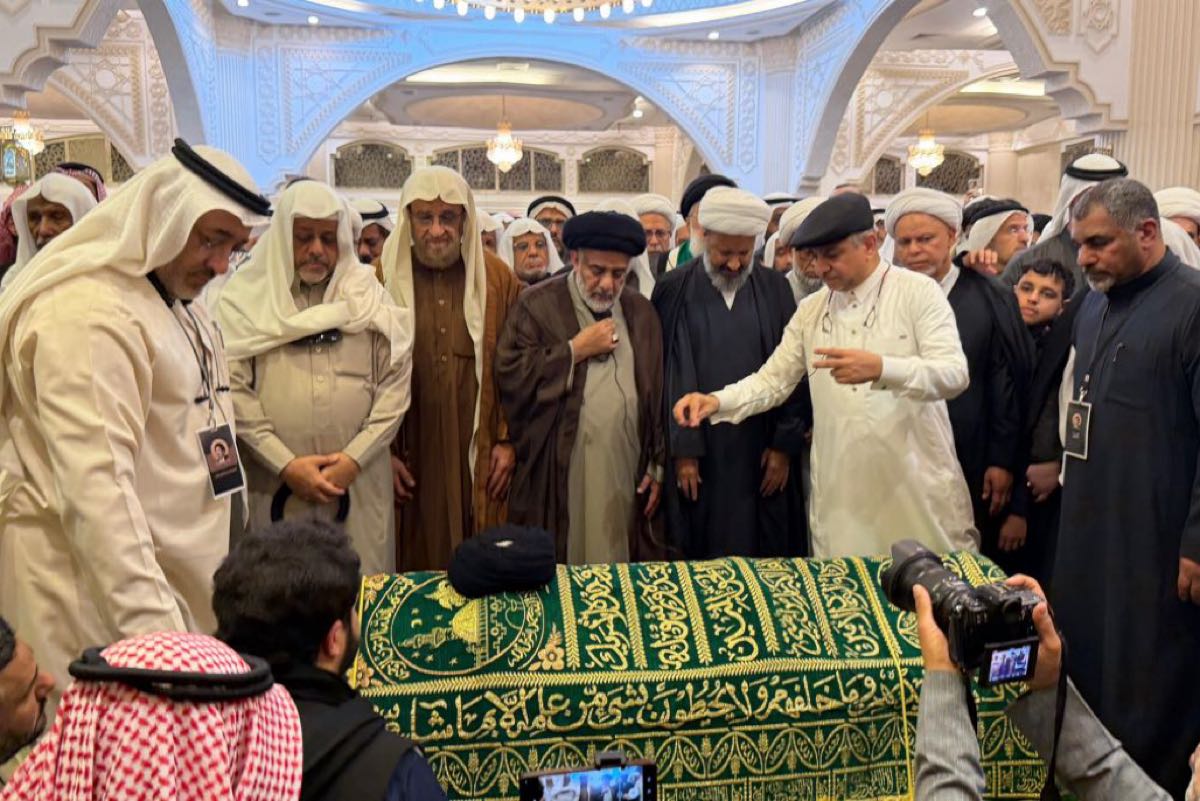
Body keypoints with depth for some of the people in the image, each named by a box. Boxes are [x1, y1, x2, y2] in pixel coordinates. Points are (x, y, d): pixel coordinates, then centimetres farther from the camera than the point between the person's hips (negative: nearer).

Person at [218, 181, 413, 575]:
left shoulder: (370, 296, 8)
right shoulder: (245, 298, 4)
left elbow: (396, 383, 2)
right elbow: (233, 388, -4)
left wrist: (354, 458, -7)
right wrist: (285, 464, -11)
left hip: (360, 482, 1)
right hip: (273, 484, -1)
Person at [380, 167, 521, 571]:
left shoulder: (497, 277, 3)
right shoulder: (384, 279, 0)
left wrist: (508, 439, 0)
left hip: (481, 457, 1)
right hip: (410, 459, 0)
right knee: (416, 559, 8)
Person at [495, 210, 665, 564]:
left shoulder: (641, 312, 11)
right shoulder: (538, 304, -1)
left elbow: (657, 394, 12)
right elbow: (509, 376, -13)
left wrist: (656, 465, 9)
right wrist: (575, 350, -11)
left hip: (625, 479, 3)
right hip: (556, 478, -3)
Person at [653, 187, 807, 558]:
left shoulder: (774, 288, 5)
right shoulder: (673, 290, 0)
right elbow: (668, 376, -2)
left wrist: (785, 445, 0)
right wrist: (681, 450, -6)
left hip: (763, 457, 2)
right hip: (698, 457, -1)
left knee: (766, 555, 8)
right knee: (699, 555, 5)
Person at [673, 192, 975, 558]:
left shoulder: (919, 292, -3)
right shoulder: (810, 309, 9)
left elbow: (954, 373, -13)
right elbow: (772, 380, 8)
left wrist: (881, 368, -31)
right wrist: (716, 402, -11)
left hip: (918, 487, -3)